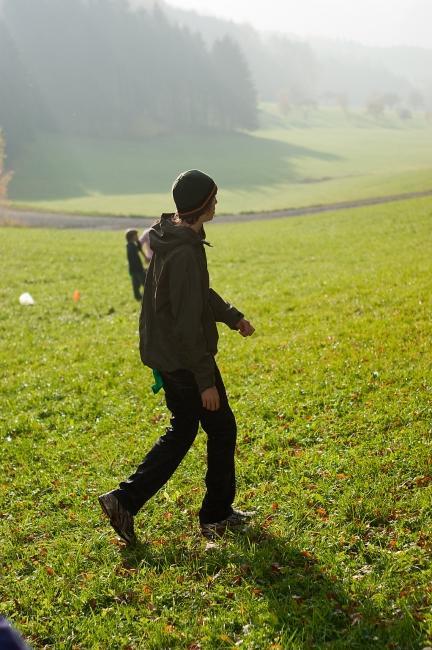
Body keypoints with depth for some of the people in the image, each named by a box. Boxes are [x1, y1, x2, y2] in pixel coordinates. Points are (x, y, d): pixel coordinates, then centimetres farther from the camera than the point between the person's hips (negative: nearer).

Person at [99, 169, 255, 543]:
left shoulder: (171, 237, 6)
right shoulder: (185, 253, -26)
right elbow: (188, 325, -26)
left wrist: (232, 316, 26)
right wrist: (206, 381, -21)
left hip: (162, 355, 9)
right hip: (185, 361, -9)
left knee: (182, 430, 19)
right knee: (221, 429, 8)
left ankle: (125, 501, 15)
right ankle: (217, 516, 23)